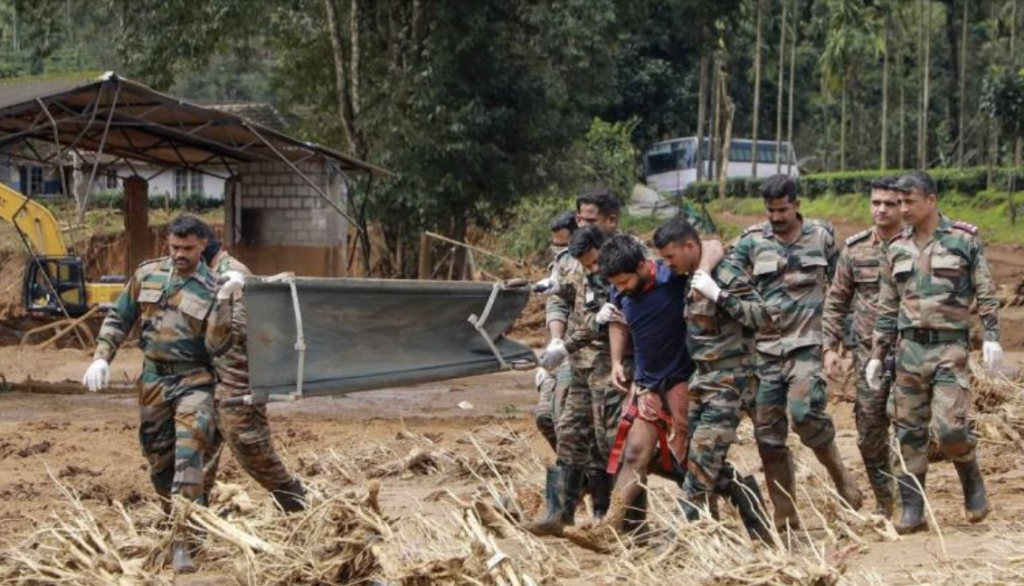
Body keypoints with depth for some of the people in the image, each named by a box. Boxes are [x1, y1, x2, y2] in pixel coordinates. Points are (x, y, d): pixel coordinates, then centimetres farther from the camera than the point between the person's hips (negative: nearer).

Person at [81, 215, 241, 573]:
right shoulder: (147, 274, 4)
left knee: (188, 457, -19)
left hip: (193, 381, -4)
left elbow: (217, 347, -13)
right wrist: (101, 358, 1)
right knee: (159, 461, 13)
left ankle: (182, 544, -23)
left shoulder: (212, 289, -5)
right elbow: (119, 318, 12)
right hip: (154, 379, 4)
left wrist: (223, 302, -22)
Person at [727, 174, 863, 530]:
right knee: (768, 431, 2)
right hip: (765, 347, 2)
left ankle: (839, 475, 1)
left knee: (804, 411, -23)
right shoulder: (752, 241, 5)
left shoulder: (821, 237, 6)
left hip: (806, 343, -2)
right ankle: (784, 515, 11)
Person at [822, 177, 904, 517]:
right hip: (869, 352, 3)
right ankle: (884, 503, 19)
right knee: (870, 434, 5)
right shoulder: (855, 249, 6)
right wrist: (831, 347, 5)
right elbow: (836, 301, 11)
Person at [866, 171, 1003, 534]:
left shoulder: (964, 240, 0)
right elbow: (887, 309, 15)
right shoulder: (897, 249, 11)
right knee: (909, 432, 2)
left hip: (950, 347, -4)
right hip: (910, 347, 4)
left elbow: (986, 293, 0)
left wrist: (992, 337, -11)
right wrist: (877, 356, 11)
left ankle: (973, 484, 14)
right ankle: (912, 511, 7)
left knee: (950, 428, -14)